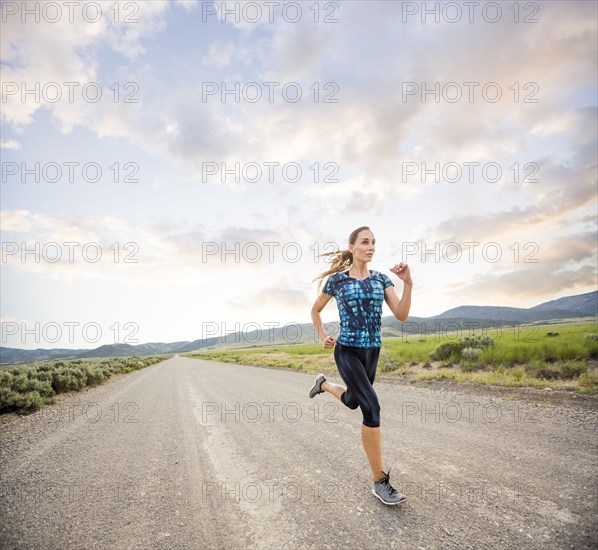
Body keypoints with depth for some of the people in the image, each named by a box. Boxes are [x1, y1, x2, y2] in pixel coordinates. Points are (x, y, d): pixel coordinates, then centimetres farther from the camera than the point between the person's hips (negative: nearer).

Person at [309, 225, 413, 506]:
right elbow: (315, 310, 10)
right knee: (372, 409, -16)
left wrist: (408, 283, -20)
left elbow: (401, 315, -9)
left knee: (352, 402, 21)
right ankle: (380, 481, 0)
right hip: (347, 351, -5)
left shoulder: (381, 279, 2)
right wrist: (323, 337, 2)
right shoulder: (336, 280, -6)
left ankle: (324, 384, 54)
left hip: (372, 352, 5)